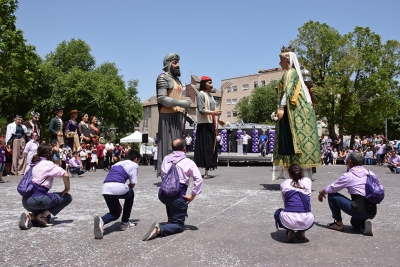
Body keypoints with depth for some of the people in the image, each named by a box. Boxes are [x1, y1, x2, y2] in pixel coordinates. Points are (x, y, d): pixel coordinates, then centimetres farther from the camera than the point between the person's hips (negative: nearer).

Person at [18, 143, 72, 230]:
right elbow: (65, 175, -17)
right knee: (67, 197, 3)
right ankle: (42, 215, -4)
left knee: (47, 217, 29)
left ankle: (30, 216, 0)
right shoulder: (48, 164, -7)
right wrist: (67, 189, -1)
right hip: (37, 199, -8)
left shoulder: (32, 164, 16)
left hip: (25, 201, 9)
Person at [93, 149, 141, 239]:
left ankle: (101, 220, -10)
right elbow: (133, 183, 7)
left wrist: (118, 204, 33)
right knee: (130, 195, 30)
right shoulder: (134, 165, 15)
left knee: (115, 213, 24)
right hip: (118, 187, -5)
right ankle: (125, 223, 28)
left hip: (105, 189, 6)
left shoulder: (117, 163, 33)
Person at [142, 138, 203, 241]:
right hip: (177, 196, -5)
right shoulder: (189, 162, -2)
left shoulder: (166, 159, 8)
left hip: (162, 194, 5)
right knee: (179, 226, 6)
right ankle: (160, 229, -20)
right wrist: (192, 196, -3)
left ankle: (170, 220, 38)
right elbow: (199, 180, -10)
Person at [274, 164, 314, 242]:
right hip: (307, 222, 3)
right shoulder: (308, 181, 17)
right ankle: (301, 232, 15)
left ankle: (290, 232, 9)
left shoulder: (284, 184, 14)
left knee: (277, 213, 33)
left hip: (289, 221, -2)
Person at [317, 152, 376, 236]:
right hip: (373, 211, 7)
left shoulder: (348, 176, -5)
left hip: (359, 209, -7)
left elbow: (331, 188, 3)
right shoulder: (371, 174, 10)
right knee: (355, 223, 37)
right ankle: (367, 220, 3)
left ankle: (339, 223, 12)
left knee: (332, 195, 7)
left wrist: (321, 193, 24)